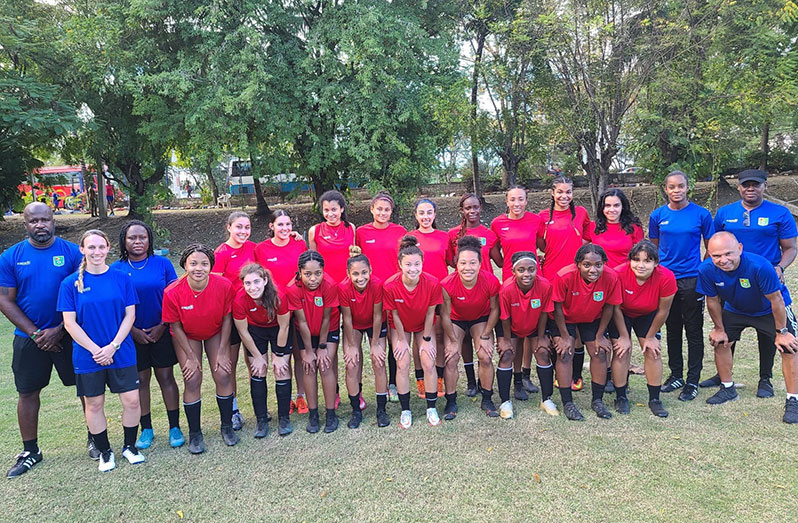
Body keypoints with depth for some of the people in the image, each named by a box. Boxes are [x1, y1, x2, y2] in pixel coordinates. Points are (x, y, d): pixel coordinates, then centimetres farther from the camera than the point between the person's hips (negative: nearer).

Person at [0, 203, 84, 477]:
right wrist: (35, 333, -9)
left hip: (68, 334, -1)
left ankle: (94, 437, 25)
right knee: (27, 393, 10)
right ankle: (30, 451, 27)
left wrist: (59, 330, -12)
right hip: (28, 338, 2)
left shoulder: (72, 252, -6)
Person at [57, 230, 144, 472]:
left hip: (122, 352, 1)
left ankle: (129, 446, 24)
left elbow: (129, 316, -2)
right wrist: (95, 350, -13)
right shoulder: (71, 283, -4)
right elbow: (70, 323, -5)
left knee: (132, 400, 2)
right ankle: (104, 451, 29)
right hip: (87, 356, 0)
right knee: (94, 404, 11)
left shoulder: (121, 278, -2)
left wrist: (113, 346, -12)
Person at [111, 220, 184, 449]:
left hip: (161, 332, 0)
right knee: (140, 381, 9)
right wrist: (133, 330, -8)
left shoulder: (163, 264, -1)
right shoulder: (115, 269, 0)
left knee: (166, 378, 4)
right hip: (133, 334, 1)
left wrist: (162, 326, -7)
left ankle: (174, 427, 13)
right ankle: (146, 429, 22)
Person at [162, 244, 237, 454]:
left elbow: (227, 318, -12)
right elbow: (176, 327, -14)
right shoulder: (173, 292, -28)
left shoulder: (224, 286, -26)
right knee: (192, 380, -8)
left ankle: (227, 426, 13)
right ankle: (195, 434, 10)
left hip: (216, 333, 1)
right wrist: (191, 357, -10)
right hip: (187, 336, -1)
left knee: (223, 375, -7)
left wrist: (222, 352, -9)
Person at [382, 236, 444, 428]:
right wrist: (402, 340, -7)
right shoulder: (390, 286, -31)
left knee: (429, 364, -5)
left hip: (424, 325, 1)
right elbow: (394, 315, -16)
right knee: (403, 365, -6)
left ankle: (431, 409, 12)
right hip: (400, 327, 0)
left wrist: (427, 339, -7)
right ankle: (405, 410, 9)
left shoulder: (432, 283, -29)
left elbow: (430, 313, -15)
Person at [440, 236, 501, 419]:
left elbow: (494, 309, -13)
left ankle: (487, 400, 10)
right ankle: (451, 402, 7)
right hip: (456, 320, 0)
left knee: (485, 357, -9)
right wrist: (453, 341, -11)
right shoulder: (447, 284, -34)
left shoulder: (490, 281, -31)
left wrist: (485, 336, -9)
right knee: (451, 359, -9)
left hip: (481, 318, 1)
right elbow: (445, 315, -18)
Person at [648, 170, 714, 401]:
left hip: (692, 280, -2)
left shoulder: (701, 214, -4)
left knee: (694, 331, 4)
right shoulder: (658, 216, 2)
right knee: (672, 329, 13)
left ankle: (692, 381, 15)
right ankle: (676, 375, 27)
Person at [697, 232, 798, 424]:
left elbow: (776, 300, -27)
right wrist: (719, 329, -1)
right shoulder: (706, 270, -29)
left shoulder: (760, 266, -41)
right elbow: (713, 301, -11)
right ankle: (728, 389, 24)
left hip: (770, 310, -3)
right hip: (735, 309, 4)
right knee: (720, 342, 4)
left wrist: (781, 332, -19)